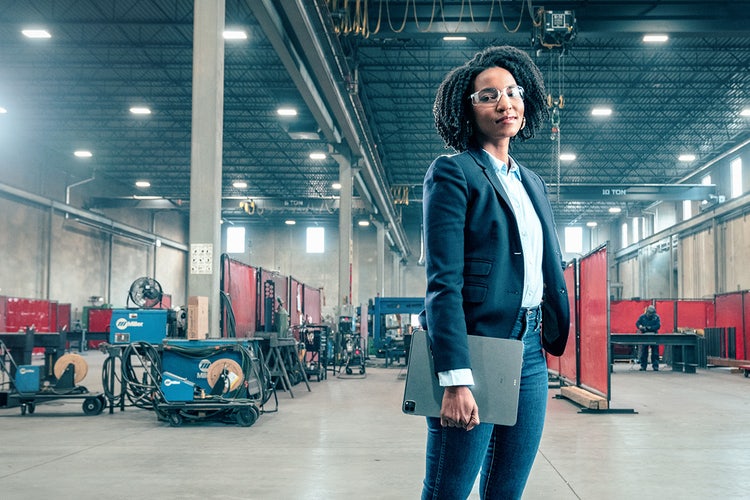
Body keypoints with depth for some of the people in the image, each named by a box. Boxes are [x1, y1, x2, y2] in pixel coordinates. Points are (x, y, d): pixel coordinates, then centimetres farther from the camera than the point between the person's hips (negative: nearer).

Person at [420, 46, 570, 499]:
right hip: (475, 351, -7)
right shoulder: (453, 172, -4)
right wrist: (455, 379, -20)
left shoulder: (532, 183, 18)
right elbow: (444, 279, -13)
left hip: (530, 355, 7)